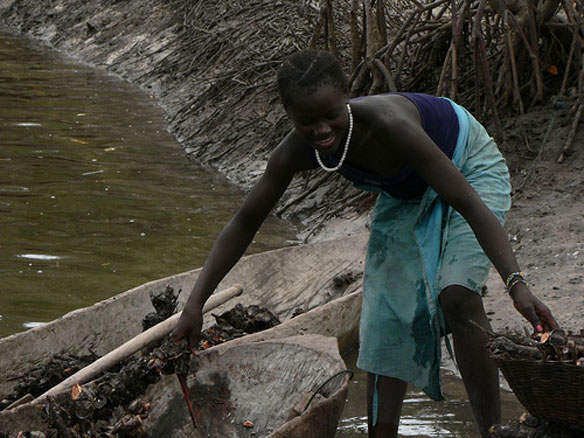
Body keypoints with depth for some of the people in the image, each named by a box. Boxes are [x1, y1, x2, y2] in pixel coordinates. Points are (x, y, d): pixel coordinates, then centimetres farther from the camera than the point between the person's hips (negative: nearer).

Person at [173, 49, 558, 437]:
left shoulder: (388, 125, -43)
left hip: (469, 168, -6)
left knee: (457, 295, -25)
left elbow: (468, 203, -41)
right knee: (387, 315, 0)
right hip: (406, 192, 6)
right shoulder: (296, 153, -26)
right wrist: (195, 305, -15)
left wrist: (516, 283, -48)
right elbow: (244, 224, -12)